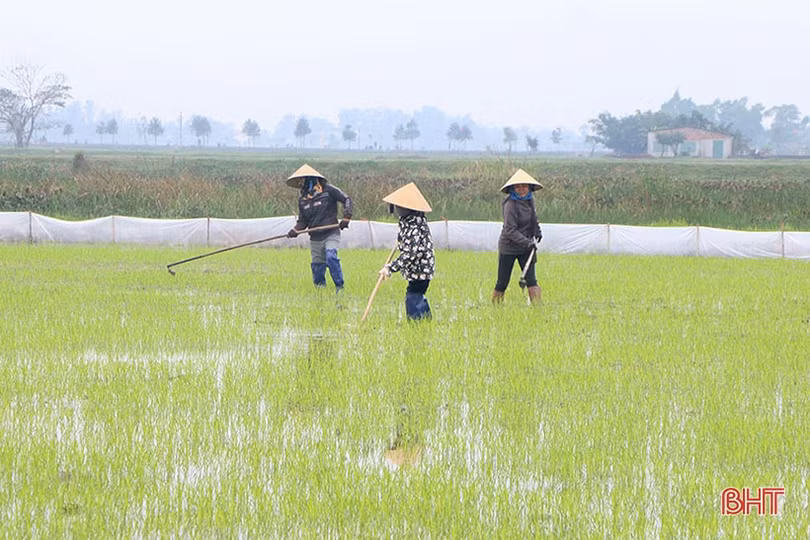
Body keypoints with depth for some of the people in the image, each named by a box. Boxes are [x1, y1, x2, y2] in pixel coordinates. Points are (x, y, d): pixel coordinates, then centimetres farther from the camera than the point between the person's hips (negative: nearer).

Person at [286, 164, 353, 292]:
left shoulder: (327, 189, -6)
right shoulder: (302, 197, 9)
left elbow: (346, 200, -3)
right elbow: (303, 220, 14)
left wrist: (346, 218, -15)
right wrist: (295, 230, -6)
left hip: (331, 234, -5)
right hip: (315, 237, 5)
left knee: (331, 257, -27)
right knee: (317, 267, 4)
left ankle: (340, 287, -19)